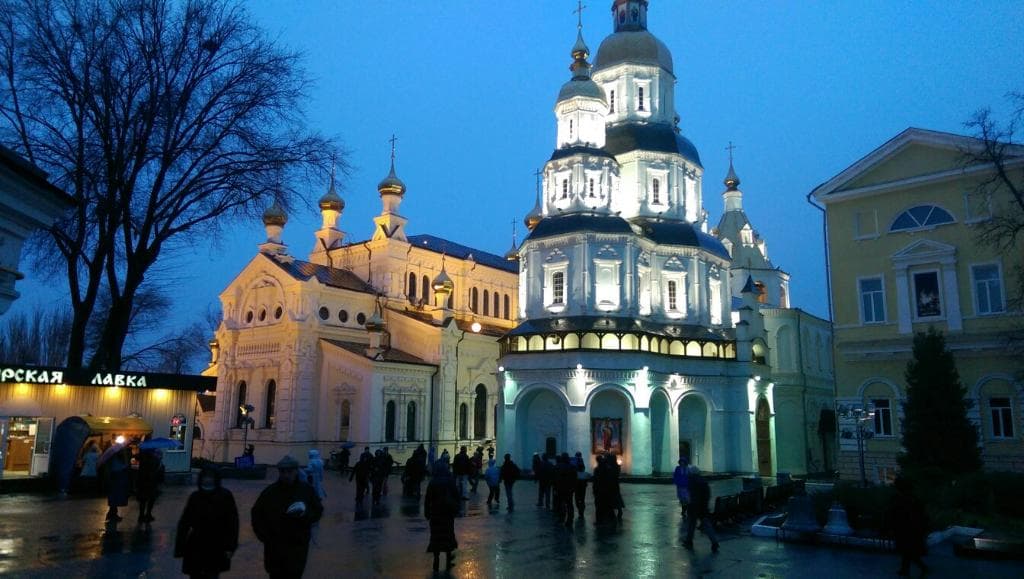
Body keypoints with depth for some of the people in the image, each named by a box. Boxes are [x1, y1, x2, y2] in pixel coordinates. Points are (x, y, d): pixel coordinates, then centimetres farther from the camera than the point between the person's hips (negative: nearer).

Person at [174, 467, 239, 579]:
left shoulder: (225, 497, -10)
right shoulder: (195, 497, -6)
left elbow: (232, 522, -6)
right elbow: (184, 522, -1)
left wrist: (230, 546, -8)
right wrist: (179, 547, -2)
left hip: (217, 549, -1)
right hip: (196, 547, 2)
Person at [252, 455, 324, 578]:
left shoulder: (306, 489, -3)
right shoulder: (270, 491, -3)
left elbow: (318, 511, 2)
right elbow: (257, 513, 6)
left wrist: (305, 513, -19)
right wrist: (264, 535, -3)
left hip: (298, 546, -1)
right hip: (274, 547, 1)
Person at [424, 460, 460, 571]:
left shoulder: (432, 482, -11)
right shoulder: (450, 481, -8)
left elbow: (427, 499, -8)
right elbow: (457, 496, -5)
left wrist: (427, 512, 0)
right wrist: (456, 508, 7)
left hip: (436, 512, -1)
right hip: (448, 512, 1)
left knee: (436, 535, 7)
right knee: (448, 535, 14)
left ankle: (436, 561, 7)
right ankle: (448, 560, 18)